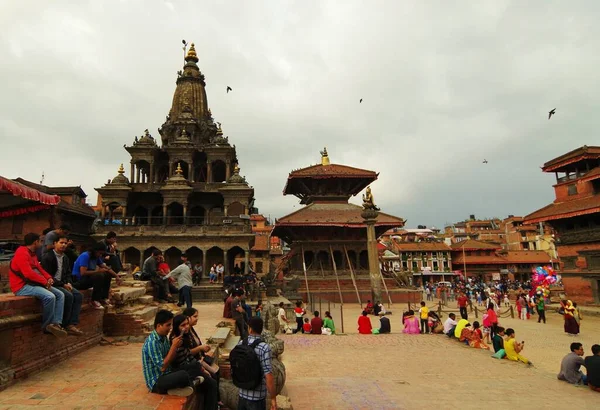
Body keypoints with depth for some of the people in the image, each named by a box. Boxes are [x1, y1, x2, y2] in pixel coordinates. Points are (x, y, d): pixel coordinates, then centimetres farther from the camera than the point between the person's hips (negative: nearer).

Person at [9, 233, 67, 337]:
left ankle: (56, 323, -17)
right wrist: (45, 281, -16)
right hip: (22, 286, -10)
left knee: (60, 294, -4)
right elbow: (28, 273, -25)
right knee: (49, 296, -30)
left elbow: (39, 268, 18)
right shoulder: (22, 253, -16)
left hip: (34, 283, 10)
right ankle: (47, 325, -13)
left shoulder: (32, 254, 17)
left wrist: (49, 278, -2)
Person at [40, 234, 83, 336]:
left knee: (78, 295, -16)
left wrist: (69, 283, -3)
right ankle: (64, 325, -13)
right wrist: (62, 285, -17)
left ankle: (72, 324, -19)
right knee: (68, 296, -27)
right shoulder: (47, 257, -8)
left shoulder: (65, 258, 15)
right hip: (52, 284, -7)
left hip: (63, 284, 7)